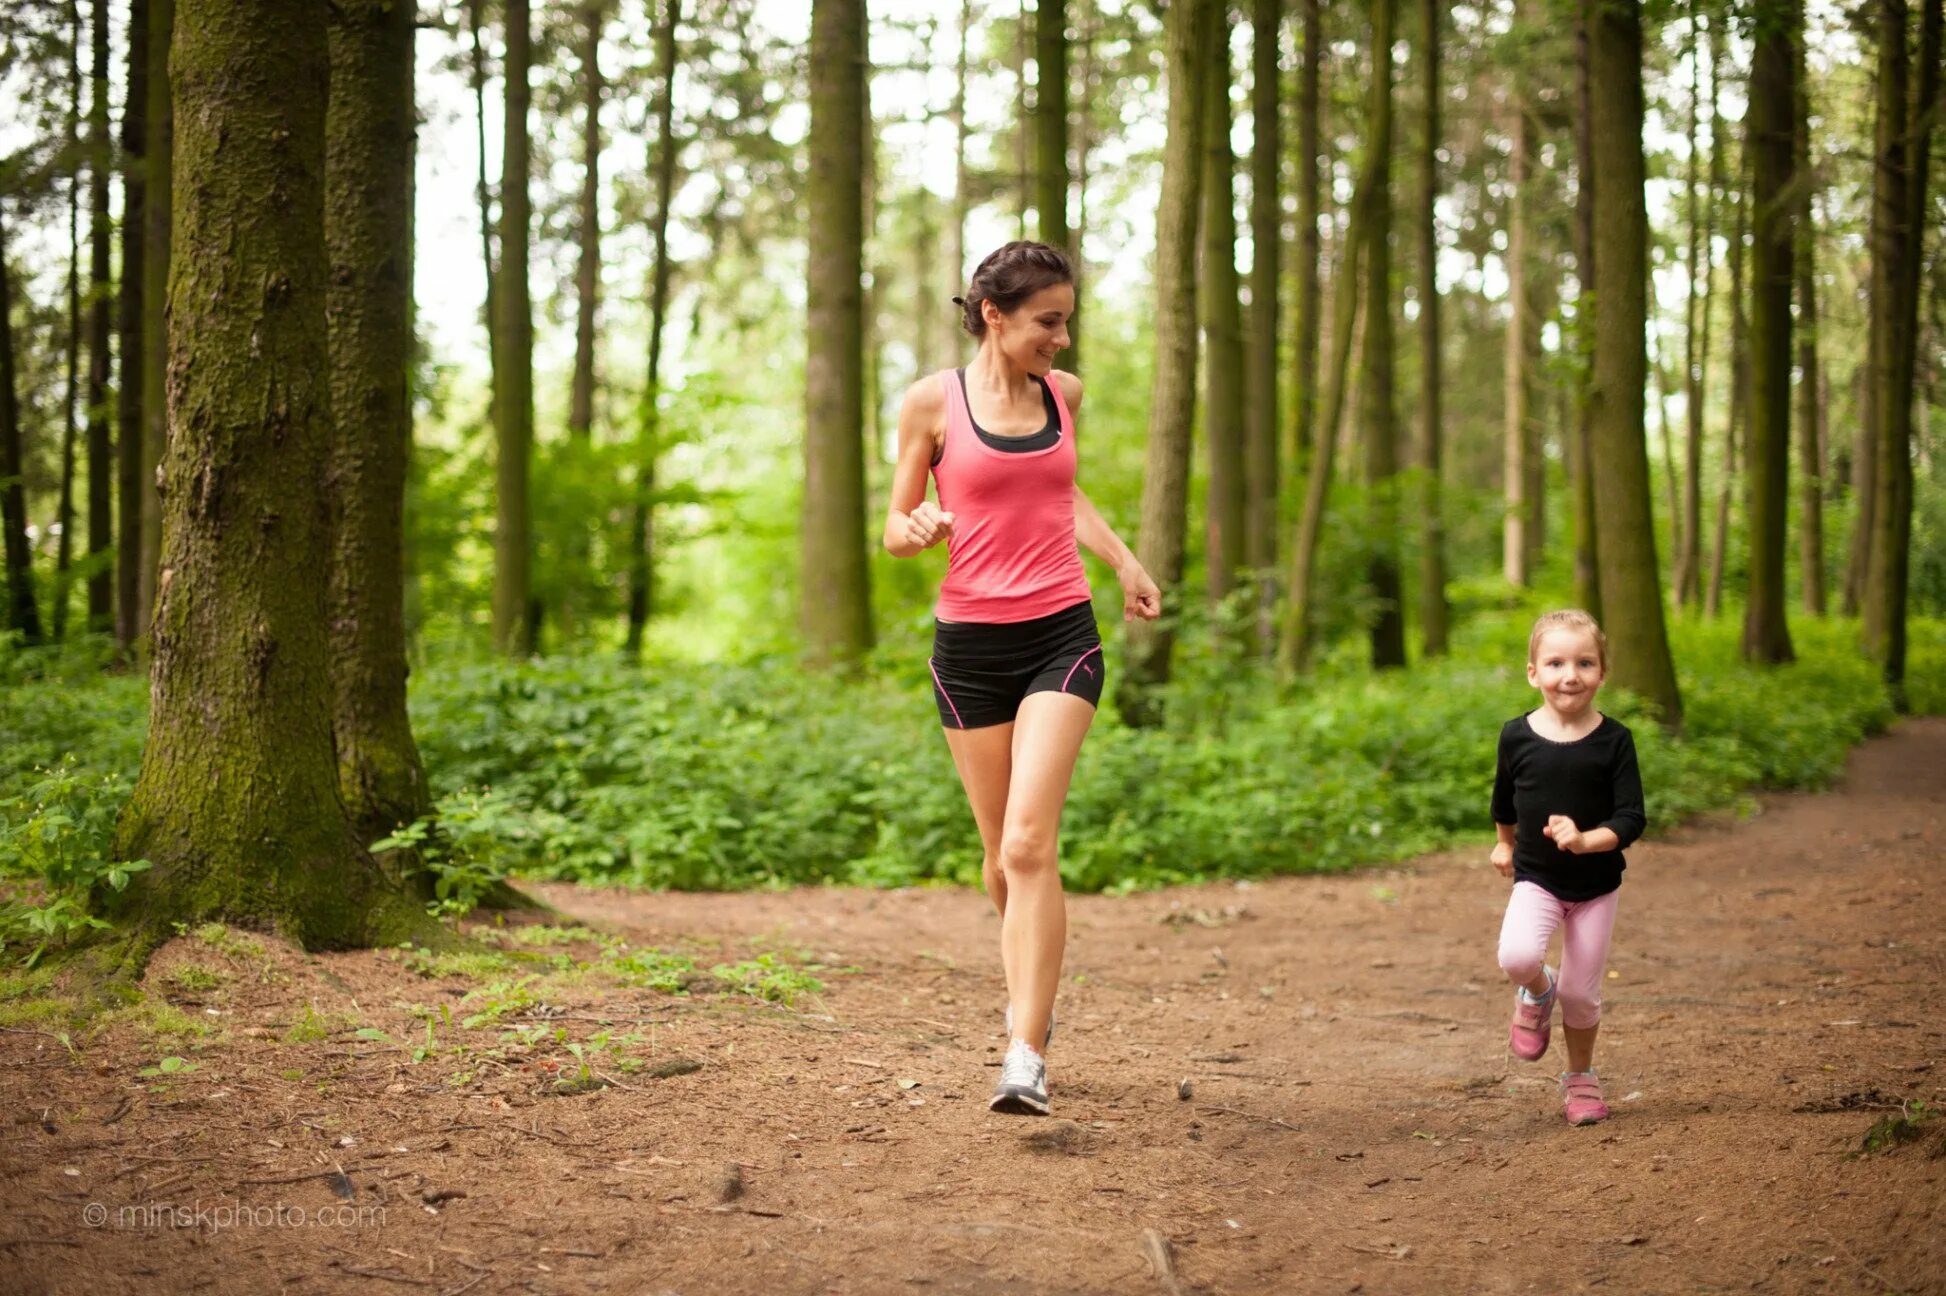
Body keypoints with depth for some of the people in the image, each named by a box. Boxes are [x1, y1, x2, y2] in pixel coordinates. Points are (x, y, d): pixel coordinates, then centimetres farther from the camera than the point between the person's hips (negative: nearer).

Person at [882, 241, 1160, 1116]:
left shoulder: (1063, 394, 8)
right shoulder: (933, 402, -2)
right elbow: (895, 529, 3)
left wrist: (1123, 559, 19)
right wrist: (917, 529, -19)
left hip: (1060, 636, 1)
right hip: (969, 643, -1)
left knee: (1029, 845, -15)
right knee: (1001, 854, 9)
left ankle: (1025, 1056, -17)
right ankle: (1033, 998, 39)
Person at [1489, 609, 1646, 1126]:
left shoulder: (1614, 740, -11)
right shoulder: (1517, 735, -7)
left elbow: (1632, 818, -13)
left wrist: (1586, 840, -31)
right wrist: (1504, 843, 27)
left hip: (1596, 884, 0)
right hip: (1536, 879, 0)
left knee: (1581, 992, 5)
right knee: (1517, 957, -27)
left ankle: (1581, 1077, 32)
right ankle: (1537, 992, 10)